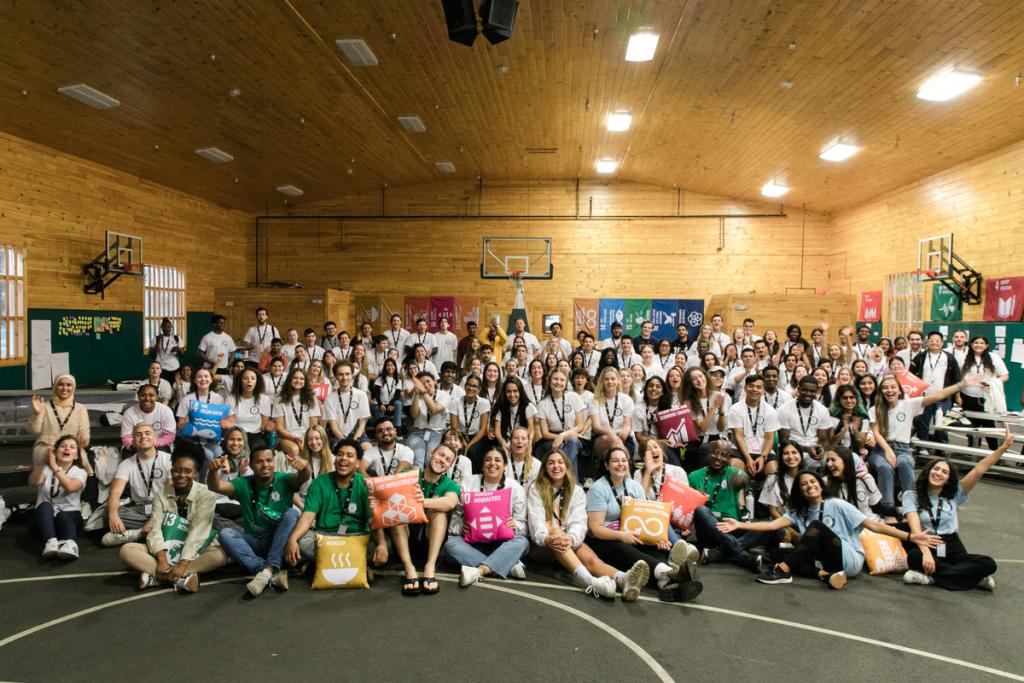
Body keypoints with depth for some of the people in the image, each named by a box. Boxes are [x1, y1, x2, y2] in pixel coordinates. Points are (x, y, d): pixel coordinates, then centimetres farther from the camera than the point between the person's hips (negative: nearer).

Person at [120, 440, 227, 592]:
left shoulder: (206, 495, -10)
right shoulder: (161, 493, -2)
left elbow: (198, 532, -18)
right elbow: (155, 528, -12)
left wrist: (183, 564, -30)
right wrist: (161, 560, -27)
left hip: (192, 552, -3)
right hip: (166, 550, 3)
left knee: (220, 554, -33)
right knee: (126, 550, -21)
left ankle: (155, 576, -30)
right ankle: (181, 577, -32)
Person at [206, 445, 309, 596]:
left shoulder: (283, 480, -7)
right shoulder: (244, 484, -2)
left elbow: (302, 478, -27)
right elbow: (215, 486, -16)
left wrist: (304, 467, -52)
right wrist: (213, 470, -39)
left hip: (280, 543, -2)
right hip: (254, 542, 2)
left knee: (292, 513, -28)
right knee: (226, 533, -24)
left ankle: (267, 571, -36)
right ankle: (274, 573, -35)